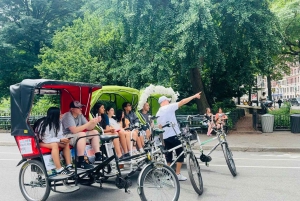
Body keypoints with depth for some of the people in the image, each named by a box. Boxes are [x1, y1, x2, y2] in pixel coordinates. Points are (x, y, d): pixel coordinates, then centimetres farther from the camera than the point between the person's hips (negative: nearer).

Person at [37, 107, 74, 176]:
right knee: (54, 145, -36)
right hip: (40, 142, -8)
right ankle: (59, 170, -36)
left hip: (52, 140, 8)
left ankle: (69, 166, -15)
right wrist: (60, 140, -29)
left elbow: (59, 135, 0)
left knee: (66, 144, -13)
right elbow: (46, 139, -27)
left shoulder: (57, 122, -3)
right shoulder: (44, 124, -25)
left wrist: (64, 139, -23)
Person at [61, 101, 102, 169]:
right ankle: (81, 162, -33)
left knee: (95, 132, 1)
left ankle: (98, 156, -2)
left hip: (79, 136, 9)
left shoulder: (80, 115, 4)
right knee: (82, 134, -36)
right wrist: (89, 122, -30)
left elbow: (89, 128, 4)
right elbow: (74, 130, -32)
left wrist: (95, 122, -17)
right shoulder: (68, 116, -20)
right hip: (67, 137, -9)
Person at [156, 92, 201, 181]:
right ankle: (178, 174, 4)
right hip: (174, 135, -7)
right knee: (180, 154, 4)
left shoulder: (158, 113, 13)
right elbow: (182, 102, -13)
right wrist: (194, 96, -9)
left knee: (168, 156, 13)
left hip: (165, 137, 7)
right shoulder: (169, 107, -8)